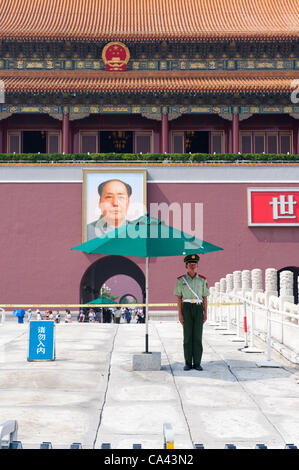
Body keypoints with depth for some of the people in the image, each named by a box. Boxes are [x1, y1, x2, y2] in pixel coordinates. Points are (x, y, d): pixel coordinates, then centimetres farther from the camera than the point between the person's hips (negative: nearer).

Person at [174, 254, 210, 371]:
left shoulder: (202, 280, 6)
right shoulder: (181, 280, 2)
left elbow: (205, 298, 7)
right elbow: (179, 298, 2)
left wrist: (205, 313, 0)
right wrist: (180, 314, -6)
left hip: (198, 309, 1)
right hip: (186, 309, -1)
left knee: (198, 336, 0)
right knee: (187, 336, -2)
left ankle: (197, 363, 5)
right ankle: (188, 363, 5)